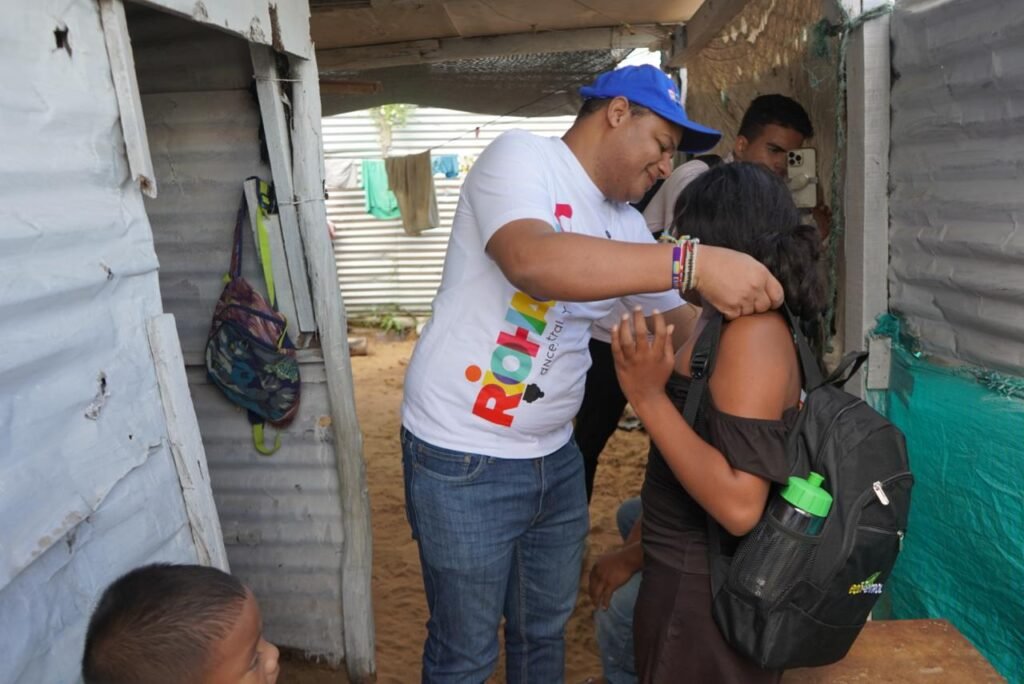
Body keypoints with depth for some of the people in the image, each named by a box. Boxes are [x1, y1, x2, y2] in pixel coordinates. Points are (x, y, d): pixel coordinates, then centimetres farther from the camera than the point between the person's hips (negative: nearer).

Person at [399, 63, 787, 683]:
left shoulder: (625, 225, 8)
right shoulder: (520, 156, -13)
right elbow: (533, 262, -35)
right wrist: (694, 263, -38)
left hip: (556, 455, 7)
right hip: (463, 457, -7)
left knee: (547, 630, 22)